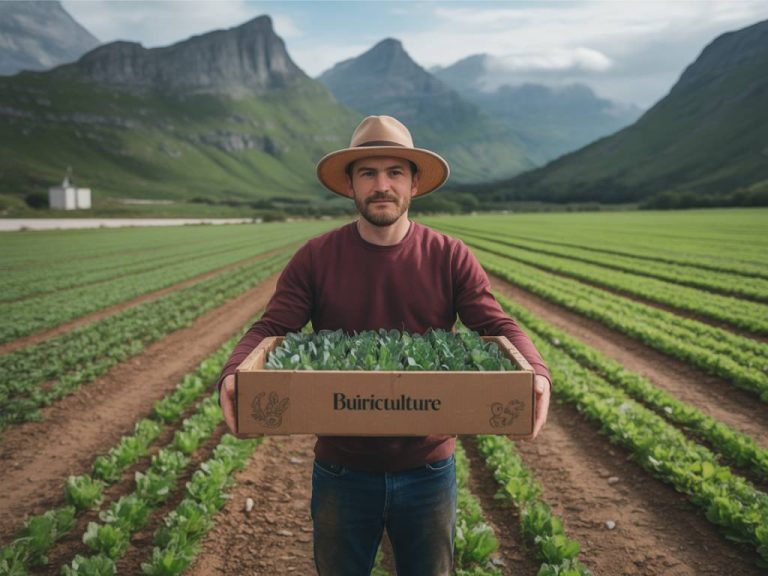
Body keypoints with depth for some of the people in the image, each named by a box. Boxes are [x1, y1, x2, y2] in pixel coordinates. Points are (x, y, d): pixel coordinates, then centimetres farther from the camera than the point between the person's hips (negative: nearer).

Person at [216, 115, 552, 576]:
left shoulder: (451, 258, -5)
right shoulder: (315, 259, -6)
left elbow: (499, 327, -11)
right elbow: (270, 330, -11)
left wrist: (537, 374, -31)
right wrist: (234, 374, -32)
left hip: (428, 469, 1)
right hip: (342, 471, 0)